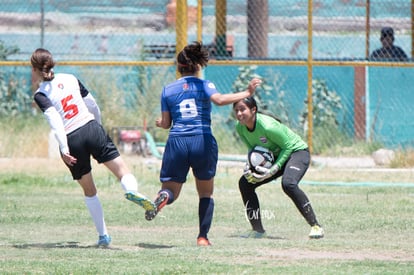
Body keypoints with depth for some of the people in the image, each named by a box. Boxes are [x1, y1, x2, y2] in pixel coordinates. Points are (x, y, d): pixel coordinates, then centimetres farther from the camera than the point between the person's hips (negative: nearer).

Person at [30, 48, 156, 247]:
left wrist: (64, 149, -22)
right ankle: (132, 191, -39)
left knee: (89, 191, 15)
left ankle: (103, 235, 16)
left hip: (71, 141, -1)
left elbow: (54, 120, -17)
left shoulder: (41, 95, -2)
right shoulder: (70, 79, 11)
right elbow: (94, 106, 16)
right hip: (92, 129, 1)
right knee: (122, 170, -4)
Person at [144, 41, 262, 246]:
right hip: (203, 142, -1)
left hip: (177, 142, 1)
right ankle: (203, 236, 8)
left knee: (170, 191, 7)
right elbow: (219, 99, -18)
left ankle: (164, 197, -30)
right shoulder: (204, 85, 3)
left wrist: (158, 122, 34)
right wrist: (246, 93, -12)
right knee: (206, 194, 17)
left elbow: (166, 123, 12)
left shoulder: (168, 90, 11)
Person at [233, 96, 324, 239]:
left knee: (288, 184, -35)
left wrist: (274, 169, -29)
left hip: (297, 151, -8)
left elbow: (288, 146, -22)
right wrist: (249, 166, -13)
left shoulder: (267, 126, -32)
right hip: (274, 156, 8)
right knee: (245, 183, -2)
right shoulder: (240, 127, -10)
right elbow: (252, 148, 6)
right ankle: (258, 230, 8)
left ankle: (316, 226, -25)